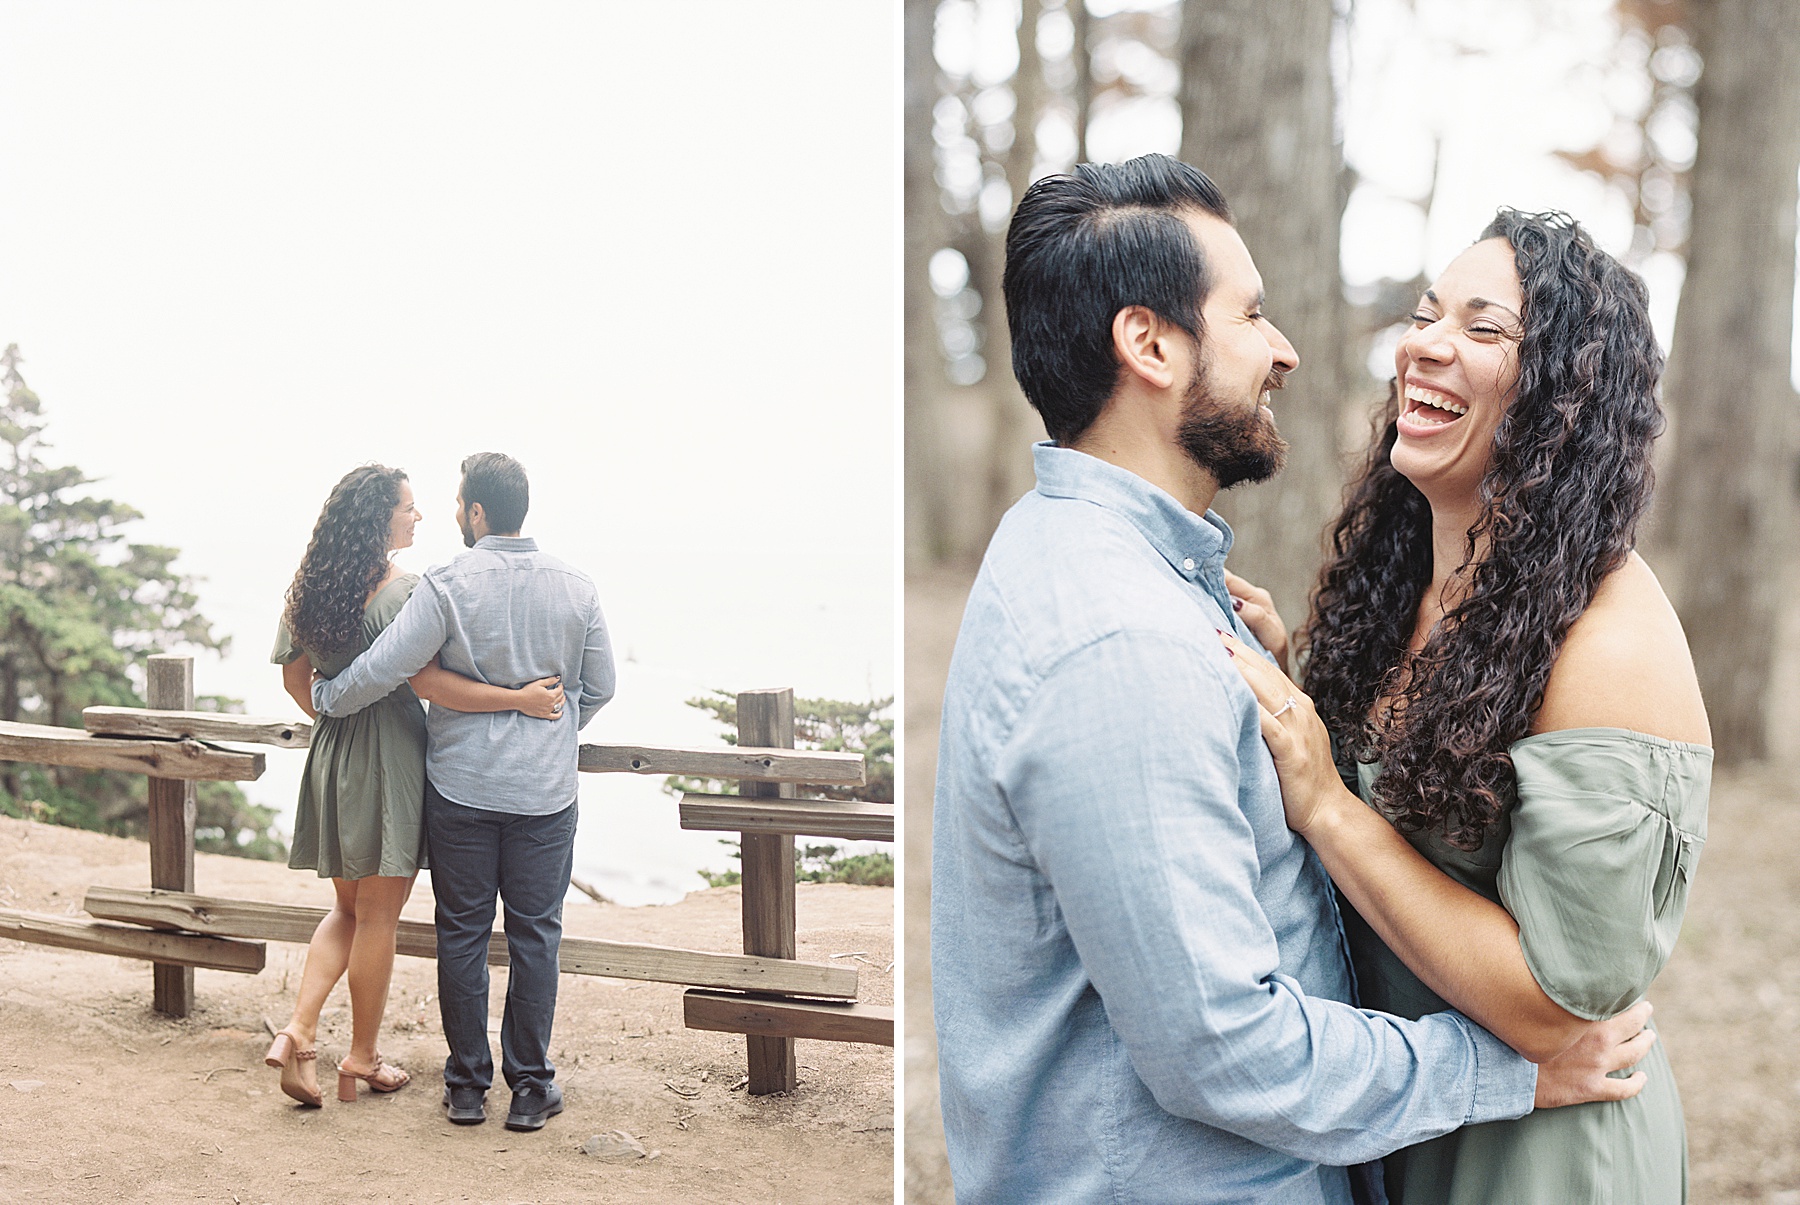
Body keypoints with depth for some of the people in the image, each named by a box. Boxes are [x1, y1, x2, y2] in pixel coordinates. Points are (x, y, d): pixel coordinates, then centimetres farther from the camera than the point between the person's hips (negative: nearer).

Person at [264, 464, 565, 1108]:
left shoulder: (310, 587, 5)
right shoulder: (401, 590, -18)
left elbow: (295, 676, 13)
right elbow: (425, 681, -25)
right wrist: (520, 698, -24)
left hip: (332, 756, 7)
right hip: (391, 758, -7)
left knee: (349, 907, 20)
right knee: (378, 914, 6)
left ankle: (298, 1030, 4)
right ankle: (362, 1058, 17)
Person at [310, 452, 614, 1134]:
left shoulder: (447, 586, -11)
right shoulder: (575, 588, -1)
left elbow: (382, 669, -11)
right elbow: (599, 687, 8)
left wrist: (324, 697, 9)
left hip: (460, 788, -1)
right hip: (545, 790, 2)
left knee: (461, 935, 10)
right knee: (535, 935, 8)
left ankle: (467, 1085, 17)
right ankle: (530, 1088, 12)